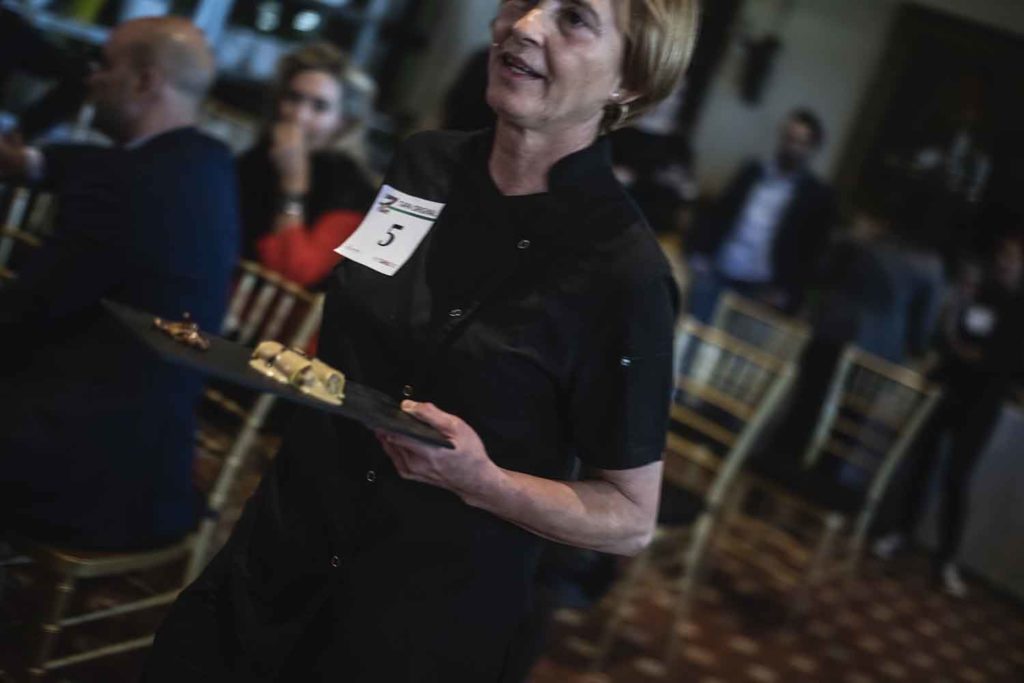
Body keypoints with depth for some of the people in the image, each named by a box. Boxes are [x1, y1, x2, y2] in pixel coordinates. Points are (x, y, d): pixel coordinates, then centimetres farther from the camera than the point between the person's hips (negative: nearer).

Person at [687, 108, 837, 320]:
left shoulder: (819, 196, -2)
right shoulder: (753, 171, 10)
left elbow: (812, 253, -3)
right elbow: (719, 212, 12)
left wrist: (785, 292, -10)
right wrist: (699, 254, 3)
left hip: (758, 291, -4)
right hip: (715, 275, 4)